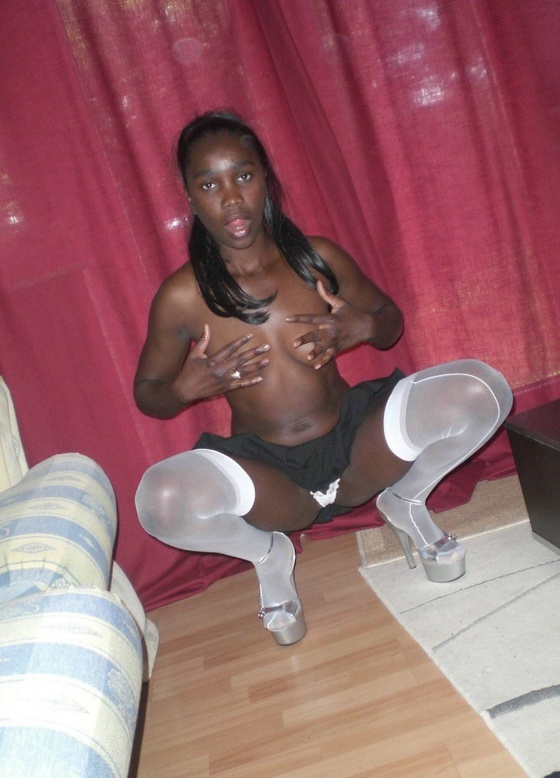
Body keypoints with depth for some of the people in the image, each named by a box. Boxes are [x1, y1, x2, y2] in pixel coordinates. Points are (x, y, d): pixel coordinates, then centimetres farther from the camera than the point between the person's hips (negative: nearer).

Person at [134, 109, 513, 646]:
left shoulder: (318, 257, -3)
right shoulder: (181, 297, -9)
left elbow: (390, 317, 11)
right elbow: (147, 394, 2)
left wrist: (363, 327, -14)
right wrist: (187, 386, -21)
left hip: (353, 437, 2)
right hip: (267, 469, -1)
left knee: (481, 390, -21)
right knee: (160, 497, -33)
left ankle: (404, 502, 10)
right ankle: (268, 553, 2)